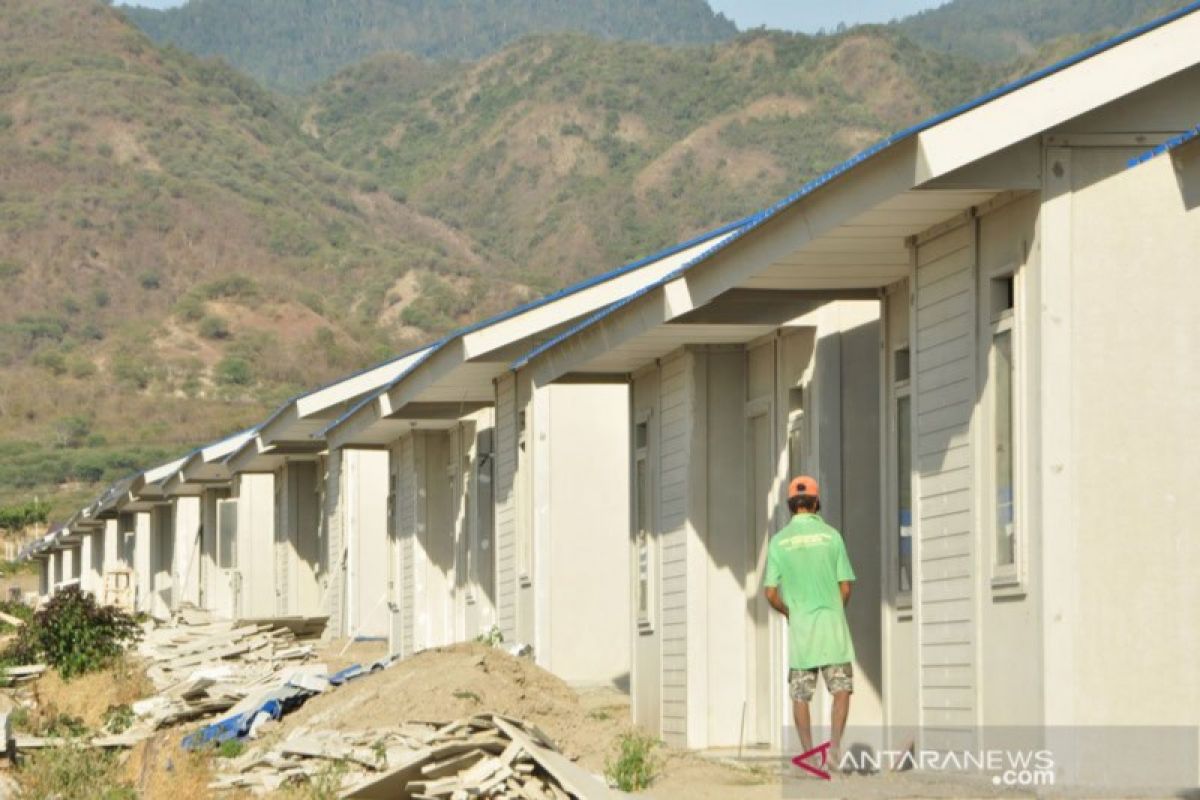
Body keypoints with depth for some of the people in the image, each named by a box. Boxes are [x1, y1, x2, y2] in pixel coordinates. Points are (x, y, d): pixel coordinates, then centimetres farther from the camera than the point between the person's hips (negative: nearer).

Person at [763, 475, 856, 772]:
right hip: (831, 625, -1)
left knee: (800, 694, 8)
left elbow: (771, 593, -2)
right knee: (841, 687, 3)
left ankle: (808, 754, 6)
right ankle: (835, 744, -15)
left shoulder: (779, 541, 0)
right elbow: (845, 587, -1)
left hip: (799, 627, 1)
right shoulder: (831, 536, -2)